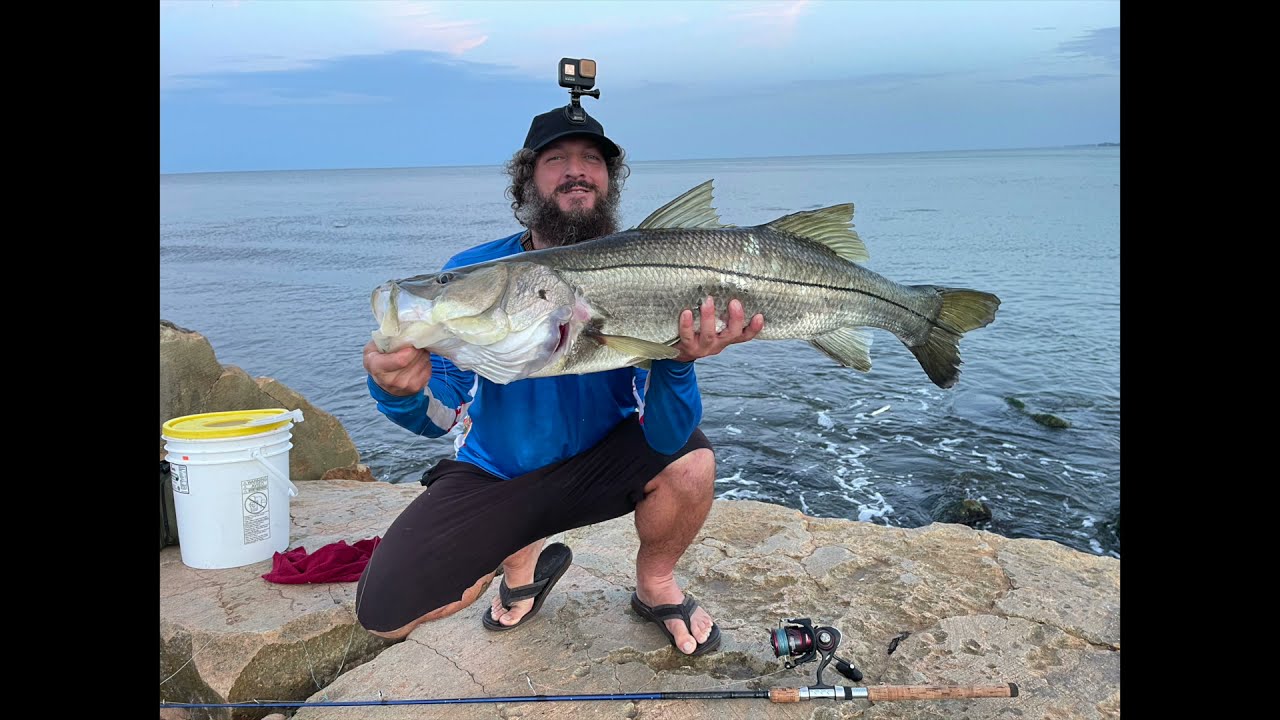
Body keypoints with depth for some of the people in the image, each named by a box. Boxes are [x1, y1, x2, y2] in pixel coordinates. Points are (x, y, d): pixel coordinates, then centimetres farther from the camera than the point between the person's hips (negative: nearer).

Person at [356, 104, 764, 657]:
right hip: (494, 475, 1)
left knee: (691, 463, -31)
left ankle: (655, 586, 4)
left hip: (599, 464, 0)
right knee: (385, 614, -13)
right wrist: (402, 390, -44)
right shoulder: (474, 274, -14)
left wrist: (678, 361, -45)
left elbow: (665, 436, -24)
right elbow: (443, 415, -20)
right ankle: (521, 557, 17)